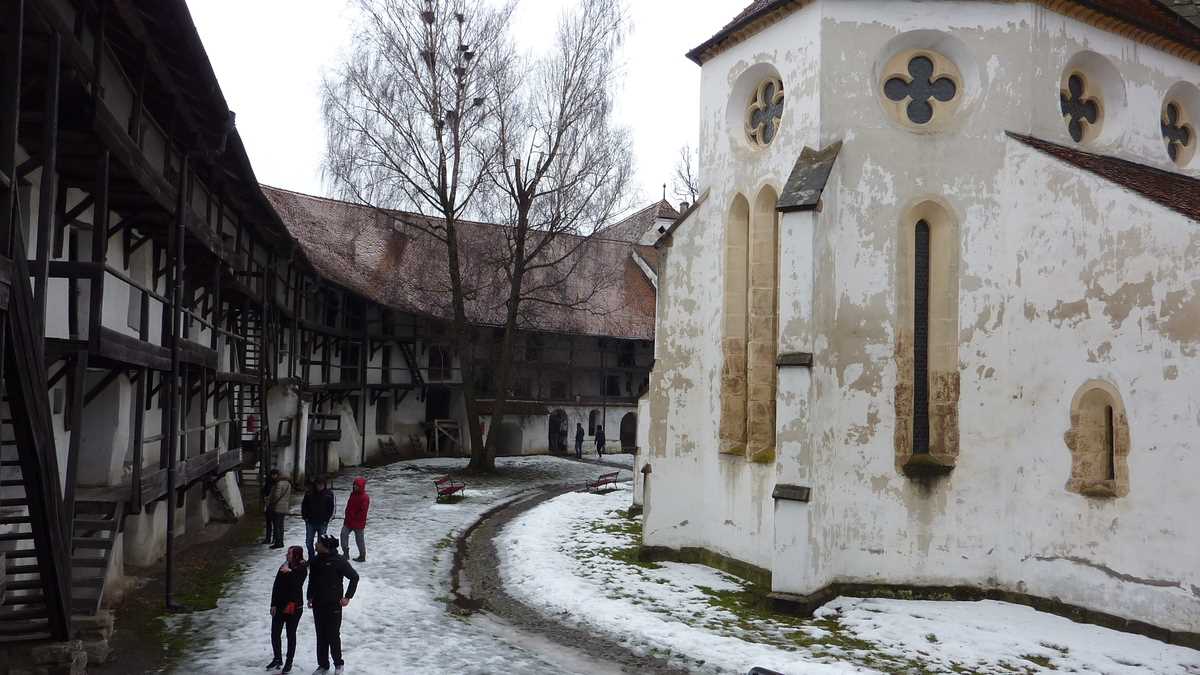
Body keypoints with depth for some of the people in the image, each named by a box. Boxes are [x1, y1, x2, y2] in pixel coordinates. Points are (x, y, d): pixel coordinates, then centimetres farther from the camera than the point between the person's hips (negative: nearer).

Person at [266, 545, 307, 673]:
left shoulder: (302, 569, -12)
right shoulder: (283, 567, 1)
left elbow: (295, 585, -24)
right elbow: (276, 587, 4)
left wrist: (289, 572, -26)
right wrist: (273, 604, 1)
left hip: (294, 607, -4)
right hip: (279, 605, 5)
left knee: (291, 635, 8)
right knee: (275, 634, 8)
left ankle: (289, 662, 21)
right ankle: (277, 659, 28)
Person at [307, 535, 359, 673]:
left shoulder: (338, 561, -14)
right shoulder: (315, 561, 3)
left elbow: (354, 577, -9)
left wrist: (347, 597, -10)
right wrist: (310, 597, 9)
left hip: (334, 604, -5)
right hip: (318, 604, 5)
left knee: (333, 635, -1)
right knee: (321, 636, 11)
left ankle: (338, 664, 16)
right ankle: (323, 664, 24)